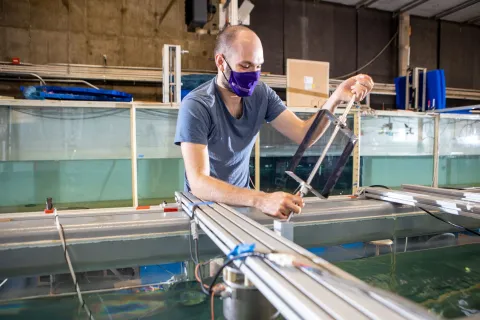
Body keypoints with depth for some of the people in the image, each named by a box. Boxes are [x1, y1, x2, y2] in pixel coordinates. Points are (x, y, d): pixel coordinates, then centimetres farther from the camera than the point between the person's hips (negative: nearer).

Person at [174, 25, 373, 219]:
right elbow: (198, 183, -33)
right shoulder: (196, 106, -23)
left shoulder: (261, 94, -6)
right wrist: (261, 200, -46)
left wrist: (336, 98, -25)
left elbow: (303, 135, -10)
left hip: (241, 198, 4)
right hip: (205, 202, -4)